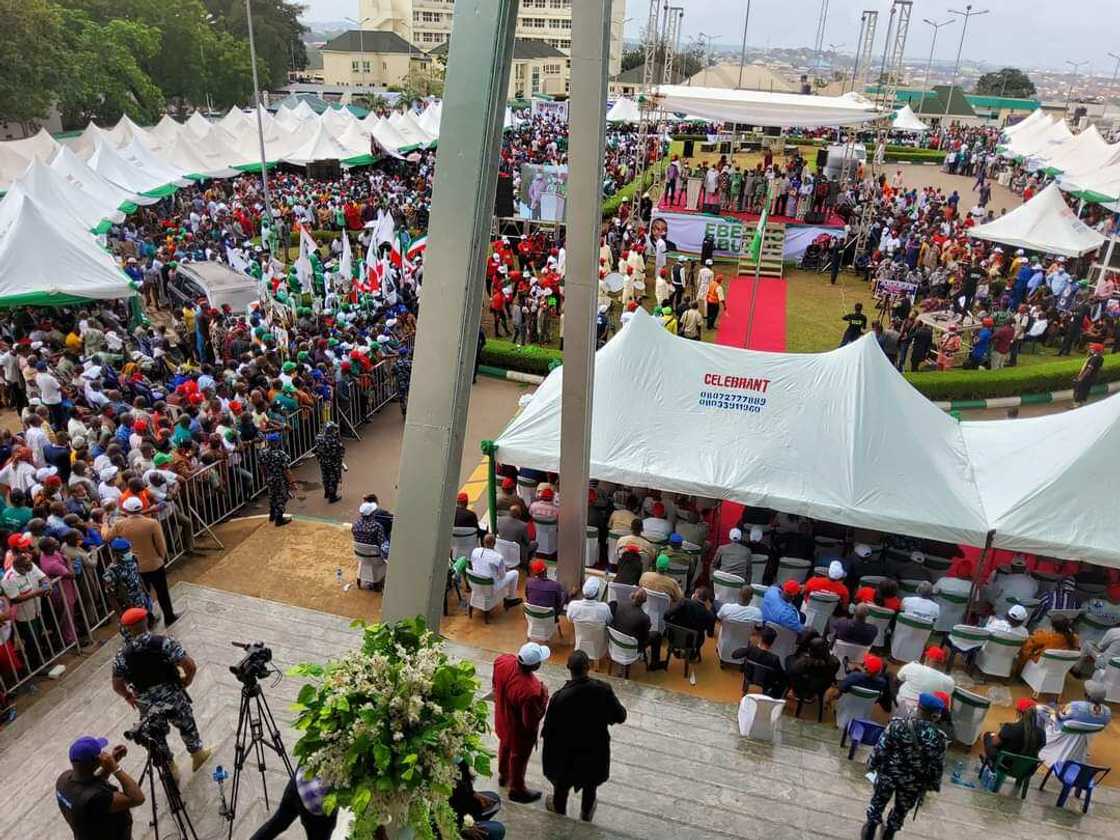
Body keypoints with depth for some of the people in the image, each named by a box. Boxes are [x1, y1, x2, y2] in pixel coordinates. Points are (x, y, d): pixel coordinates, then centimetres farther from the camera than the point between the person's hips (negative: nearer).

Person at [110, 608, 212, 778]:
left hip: (147, 705, 1)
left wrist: (128, 696, 16)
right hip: (173, 698, -1)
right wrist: (186, 680, -1)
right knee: (187, 727, 24)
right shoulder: (164, 642, -21)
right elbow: (191, 667, -23)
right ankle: (198, 754, 46)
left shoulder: (122, 655, -14)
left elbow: (117, 685, -5)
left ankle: (171, 769, 39)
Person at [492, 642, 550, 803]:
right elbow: (531, 722, -29)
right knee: (518, 757, 23)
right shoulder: (531, 691, -44)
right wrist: (544, 696, -21)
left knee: (505, 745, 34)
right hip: (520, 731, -6)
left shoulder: (502, 660, -26)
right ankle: (517, 789, 50)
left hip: (502, 719, 6)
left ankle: (503, 775, 61)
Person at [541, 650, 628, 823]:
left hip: (567, 753, -2)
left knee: (562, 786, 29)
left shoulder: (560, 697, -32)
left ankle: (559, 811, 55)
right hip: (595, 750, 2)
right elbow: (620, 717, -10)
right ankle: (586, 814, 55)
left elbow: (549, 730, -19)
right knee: (590, 785, 31)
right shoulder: (603, 689, -25)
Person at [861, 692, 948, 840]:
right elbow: (937, 767, -9)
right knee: (901, 810, 27)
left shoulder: (898, 725, -23)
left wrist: (872, 764, 4)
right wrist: (932, 785, 10)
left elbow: (880, 748, -14)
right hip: (913, 783, 1)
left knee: (878, 802, 25)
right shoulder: (939, 739, -21)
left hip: (888, 774, 0)